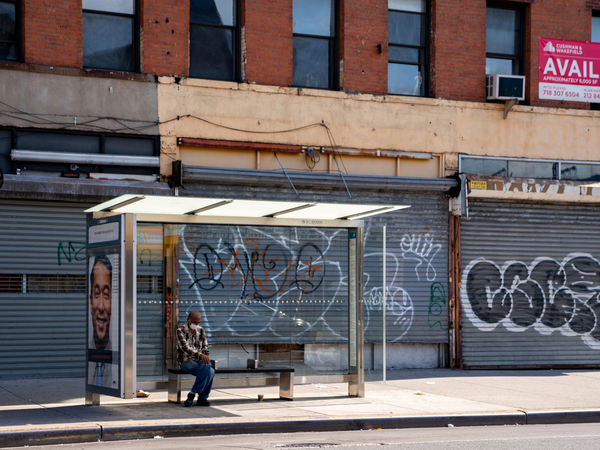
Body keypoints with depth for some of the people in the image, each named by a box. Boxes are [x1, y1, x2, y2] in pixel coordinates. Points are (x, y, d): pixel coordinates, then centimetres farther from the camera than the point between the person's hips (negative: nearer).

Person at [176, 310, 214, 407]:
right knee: (206, 367, -34)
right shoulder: (180, 331, -6)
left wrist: (207, 356, -15)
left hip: (199, 361, 5)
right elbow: (185, 347, -21)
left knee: (211, 371, -28)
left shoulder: (201, 330, 13)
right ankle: (201, 397, -21)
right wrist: (200, 355, -37)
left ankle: (193, 394, -16)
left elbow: (205, 346, 11)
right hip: (186, 362, -5)